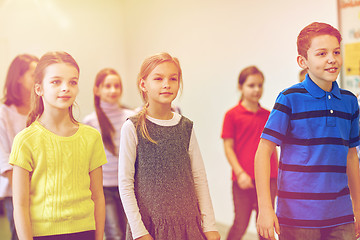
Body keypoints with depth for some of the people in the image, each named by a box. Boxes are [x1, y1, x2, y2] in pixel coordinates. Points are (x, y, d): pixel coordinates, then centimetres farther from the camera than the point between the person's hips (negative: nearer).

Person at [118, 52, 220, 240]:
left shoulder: (186, 127, 5)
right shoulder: (133, 128, -6)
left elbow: (200, 179, 7)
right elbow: (125, 184, -6)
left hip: (188, 224, 3)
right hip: (150, 224, -3)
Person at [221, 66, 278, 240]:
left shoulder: (268, 116, 10)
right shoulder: (232, 115, -1)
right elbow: (228, 148, -3)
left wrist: (277, 176, 13)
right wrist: (240, 173, -12)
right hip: (244, 179, -3)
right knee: (240, 225, 2)